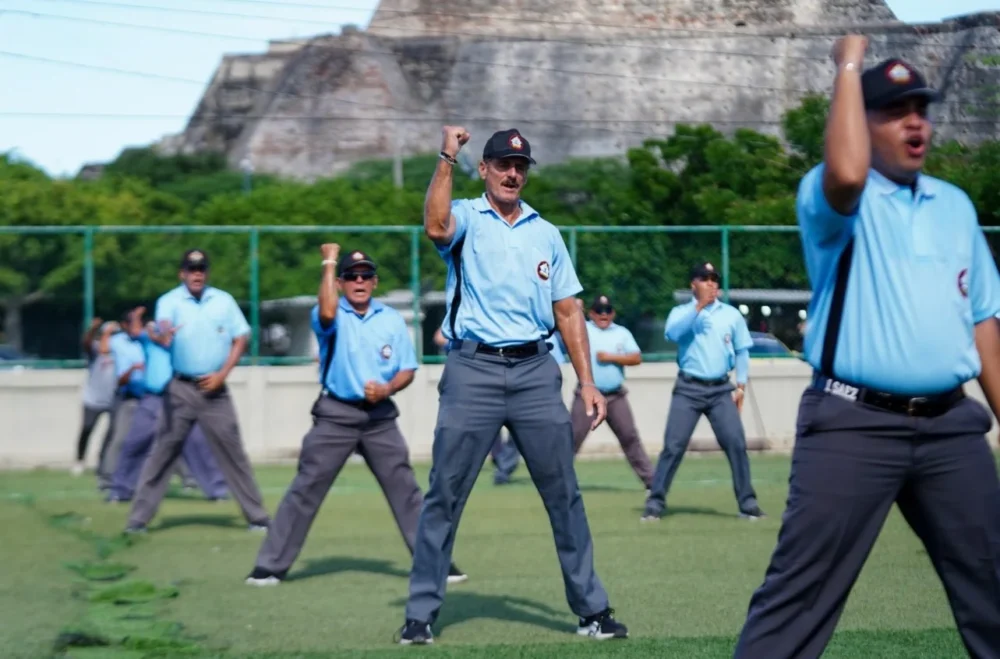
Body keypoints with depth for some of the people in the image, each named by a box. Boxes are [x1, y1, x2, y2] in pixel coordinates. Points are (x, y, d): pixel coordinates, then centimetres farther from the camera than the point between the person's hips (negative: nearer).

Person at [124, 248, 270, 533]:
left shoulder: (224, 301, 5)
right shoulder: (169, 302, -3)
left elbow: (240, 339, 7)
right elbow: (162, 334, -23)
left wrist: (222, 374, -5)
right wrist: (163, 338, -48)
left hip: (214, 389, 2)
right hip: (180, 389, -2)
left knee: (232, 452, 3)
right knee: (162, 453, -2)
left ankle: (257, 517, 9)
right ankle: (138, 519, 2)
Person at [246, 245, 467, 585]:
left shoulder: (392, 319, 8)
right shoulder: (333, 315, -1)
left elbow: (407, 370, 8)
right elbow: (327, 312, -27)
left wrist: (387, 389, -13)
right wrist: (329, 262, -18)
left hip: (380, 416, 2)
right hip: (335, 415, -2)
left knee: (404, 488, 0)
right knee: (306, 489, -4)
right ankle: (271, 566, 0)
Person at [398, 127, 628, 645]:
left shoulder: (546, 234, 16)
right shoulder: (466, 219, 5)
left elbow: (567, 311, 15)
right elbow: (436, 227, -21)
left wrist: (587, 382, 8)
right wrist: (447, 159, -21)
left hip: (535, 372, 3)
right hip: (472, 370, -3)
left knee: (563, 494, 2)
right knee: (444, 495, -2)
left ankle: (592, 610, 9)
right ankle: (420, 615, 4)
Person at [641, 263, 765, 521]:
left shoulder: (732, 314, 11)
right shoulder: (681, 312, 6)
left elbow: (742, 351, 12)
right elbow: (672, 333, -16)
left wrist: (741, 386, 2)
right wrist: (699, 306, -21)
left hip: (721, 389, 2)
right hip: (688, 389, -1)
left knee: (736, 443, -8)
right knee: (673, 446, -7)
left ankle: (747, 503, -1)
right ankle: (655, 503, -2)